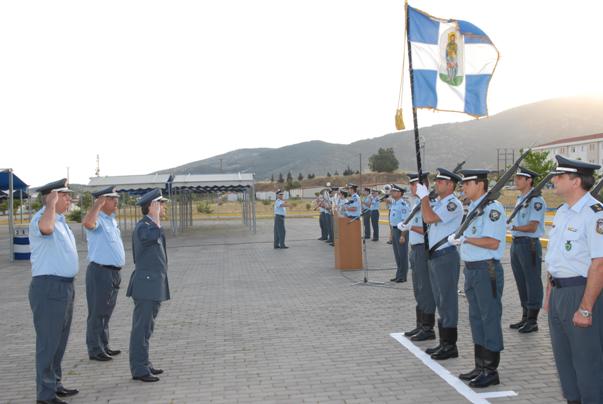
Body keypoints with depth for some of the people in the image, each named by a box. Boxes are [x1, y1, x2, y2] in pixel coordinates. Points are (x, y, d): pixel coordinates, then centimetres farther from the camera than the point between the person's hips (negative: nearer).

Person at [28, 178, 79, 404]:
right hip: (48, 287, -10)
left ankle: (55, 384, 29)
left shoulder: (61, 221, 16)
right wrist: (52, 203, -25)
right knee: (48, 342, -4)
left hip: (65, 287, 10)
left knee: (60, 341, 17)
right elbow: (45, 228, -41)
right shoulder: (40, 219, -14)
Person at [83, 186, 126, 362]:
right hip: (100, 272, -9)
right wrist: (98, 204, -27)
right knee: (97, 312, -1)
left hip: (113, 272, 9)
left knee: (106, 312, 16)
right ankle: (95, 350, 6)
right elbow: (87, 223, -40)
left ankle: (103, 346, 26)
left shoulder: (112, 220, 15)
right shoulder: (97, 220, -14)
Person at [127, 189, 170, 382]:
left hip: (154, 286, 10)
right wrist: (156, 216, -25)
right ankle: (139, 369, -1)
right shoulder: (142, 227, -14)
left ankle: (144, 363, 23)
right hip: (146, 285, -10)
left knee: (146, 327, 15)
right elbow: (156, 235, -37)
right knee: (142, 327, -6)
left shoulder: (151, 225, 17)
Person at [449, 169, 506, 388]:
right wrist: (458, 238, 6)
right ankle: (480, 367, 27)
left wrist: (465, 238, -20)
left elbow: (493, 243, -22)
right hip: (471, 269, 10)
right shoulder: (473, 207, 15)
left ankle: (491, 371, 9)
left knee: (490, 319, -1)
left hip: (487, 270, -10)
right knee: (476, 319, 16)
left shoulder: (493, 208, -14)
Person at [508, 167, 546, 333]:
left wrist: (513, 227, -22)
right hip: (516, 243, 9)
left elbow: (532, 227, -19)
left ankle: (532, 321, 7)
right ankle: (525, 318, 26)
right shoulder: (520, 199, 16)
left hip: (529, 244, -9)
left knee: (533, 282, -1)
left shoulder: (536, 200, -13)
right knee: (521, 282, 15)